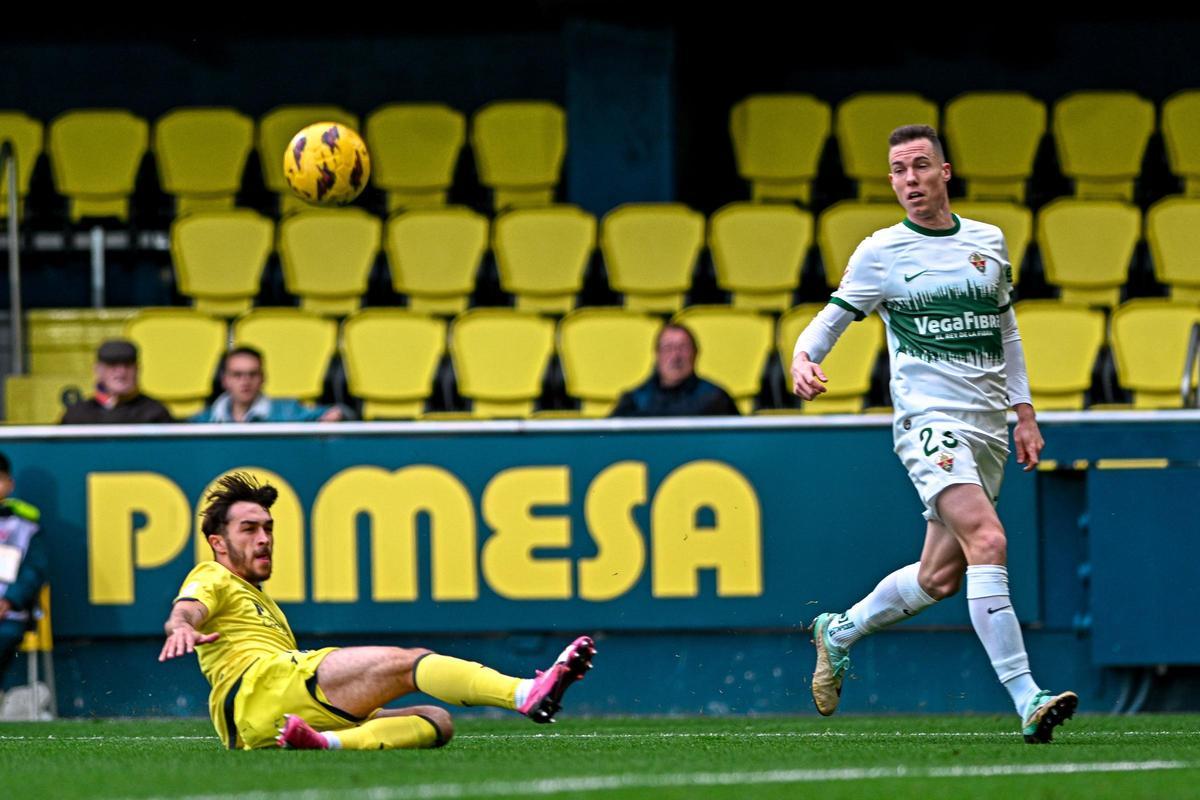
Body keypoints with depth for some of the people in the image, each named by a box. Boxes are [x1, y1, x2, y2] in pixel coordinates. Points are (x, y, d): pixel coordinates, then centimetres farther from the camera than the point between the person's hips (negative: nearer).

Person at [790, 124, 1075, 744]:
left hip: (988, 430, 6)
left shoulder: (988, 242, 12)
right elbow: (833, 318, 4)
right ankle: (1026, 700, -29)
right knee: (987, 540, -25)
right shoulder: (881, 252, -1)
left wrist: (1024, 413, 16)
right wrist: (803, 358, -18)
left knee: (939, 577, 7)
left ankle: (839, 630, 34)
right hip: (929, 418, -6)